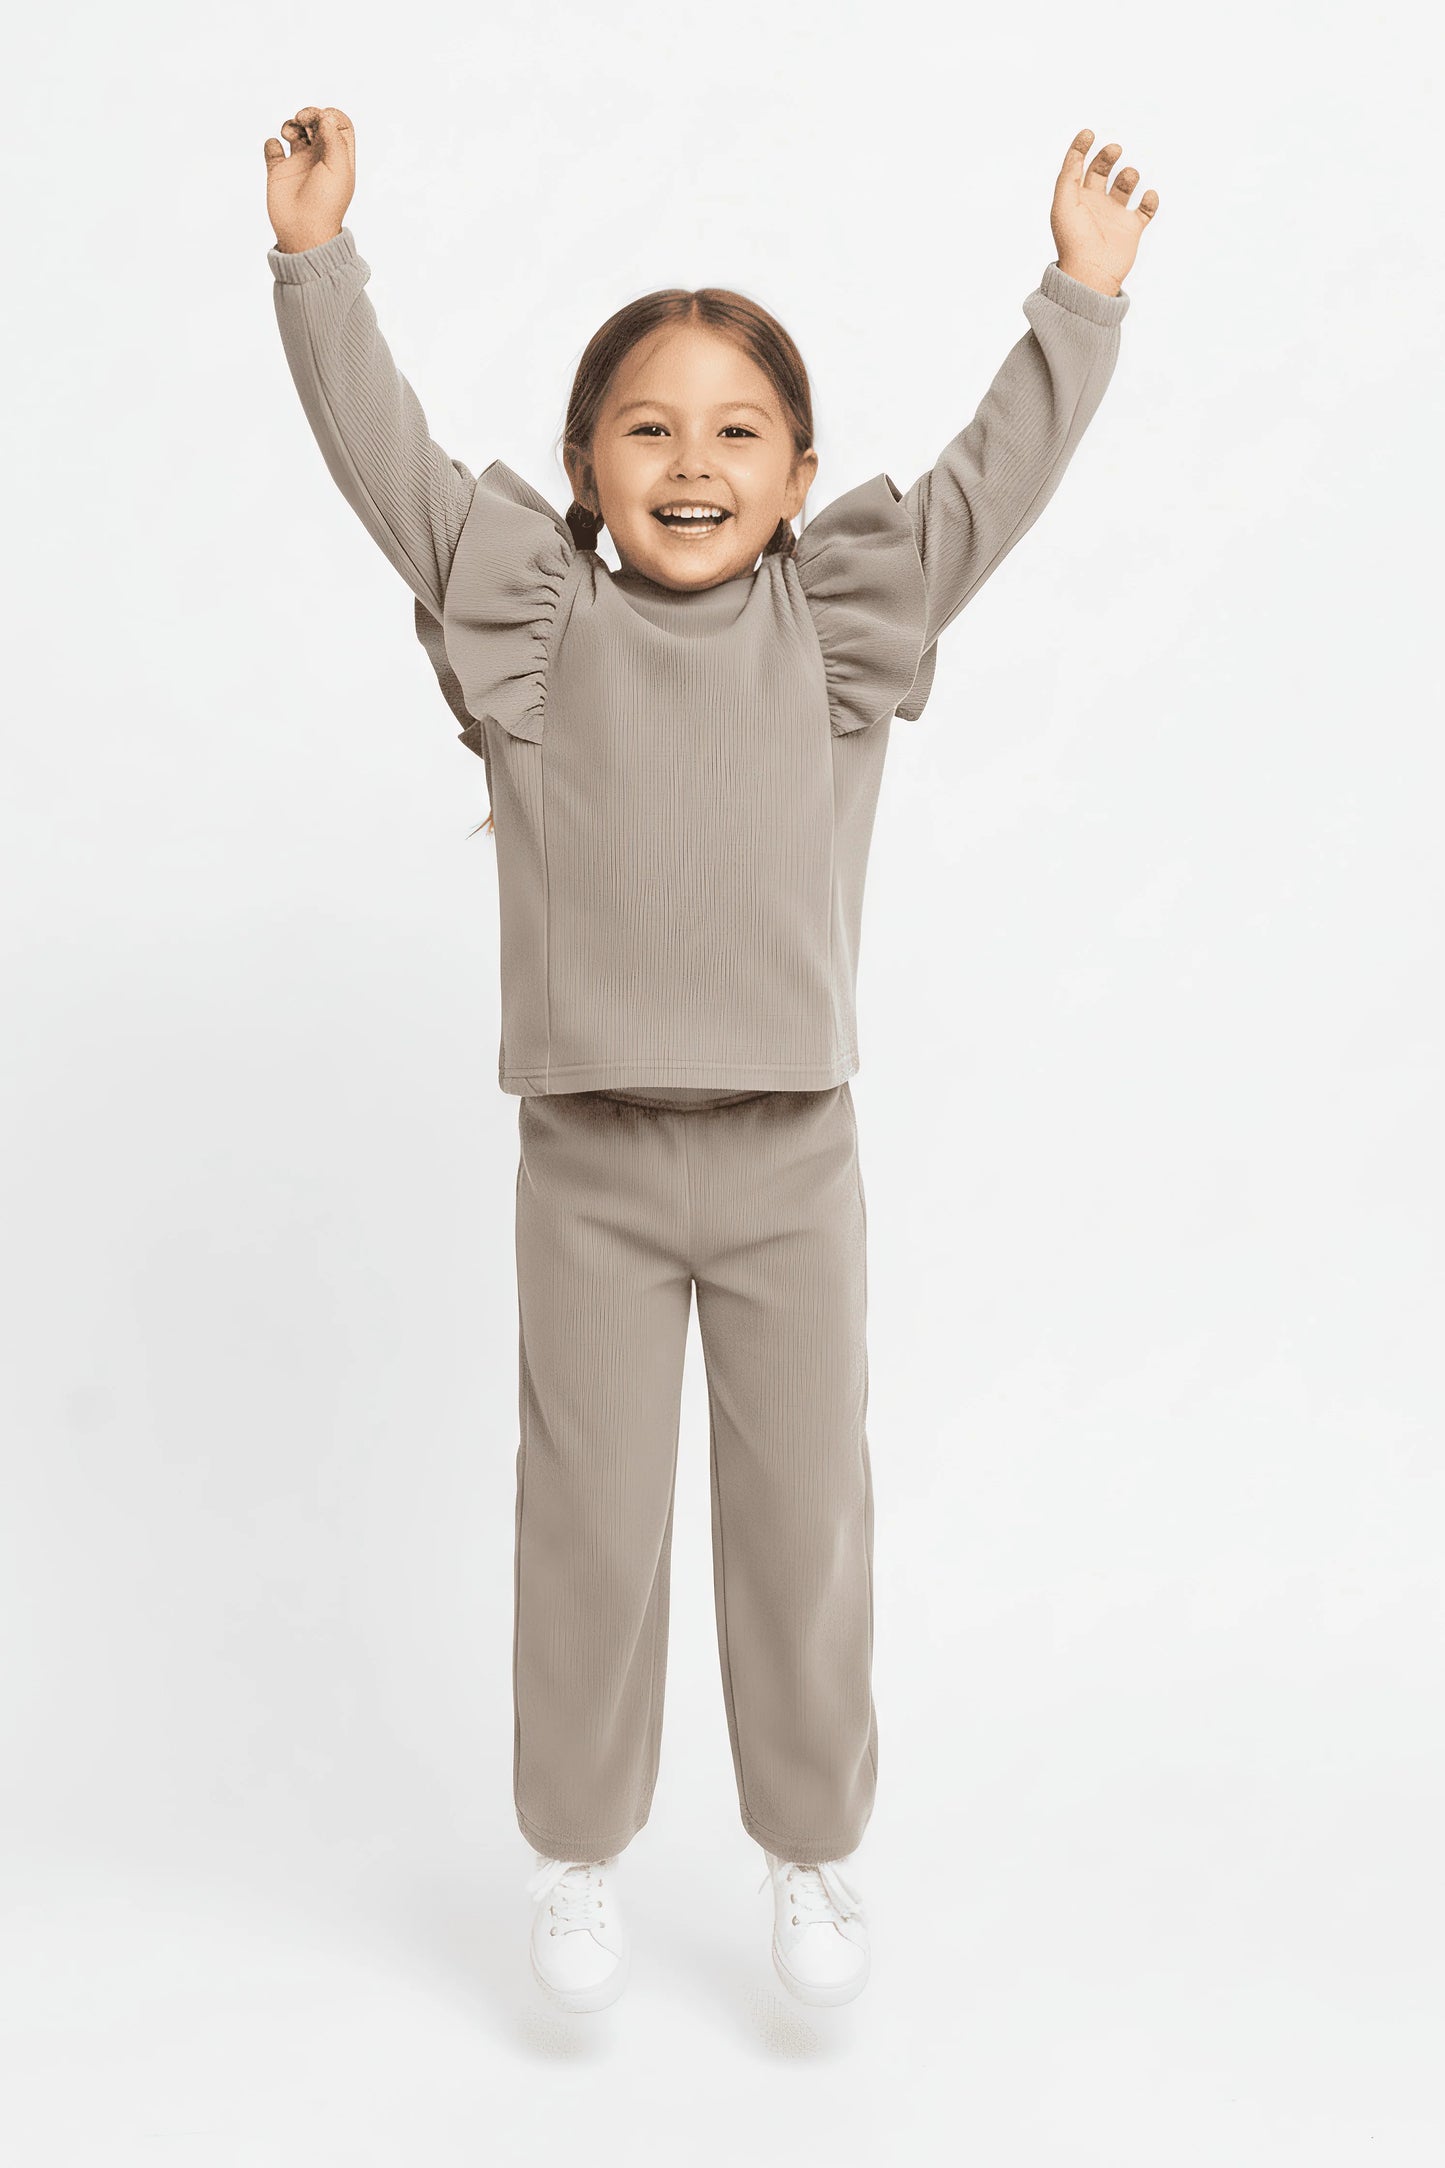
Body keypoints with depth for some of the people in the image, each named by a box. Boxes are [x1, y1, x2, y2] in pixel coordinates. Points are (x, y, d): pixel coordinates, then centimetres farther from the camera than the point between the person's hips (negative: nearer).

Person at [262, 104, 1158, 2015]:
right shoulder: (529, 621, 3)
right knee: (591, 1527, 8)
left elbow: (997, 477, 2)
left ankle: (811, 1847, 31)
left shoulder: (841, 623, 4)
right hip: (590, 1162, 0)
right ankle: (578, 1850, 30)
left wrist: (1083, 298, -1)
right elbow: (387, 456, -1)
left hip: (791, 1157, 1)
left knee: (805, 1520, 9)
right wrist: (319, 262, -6)